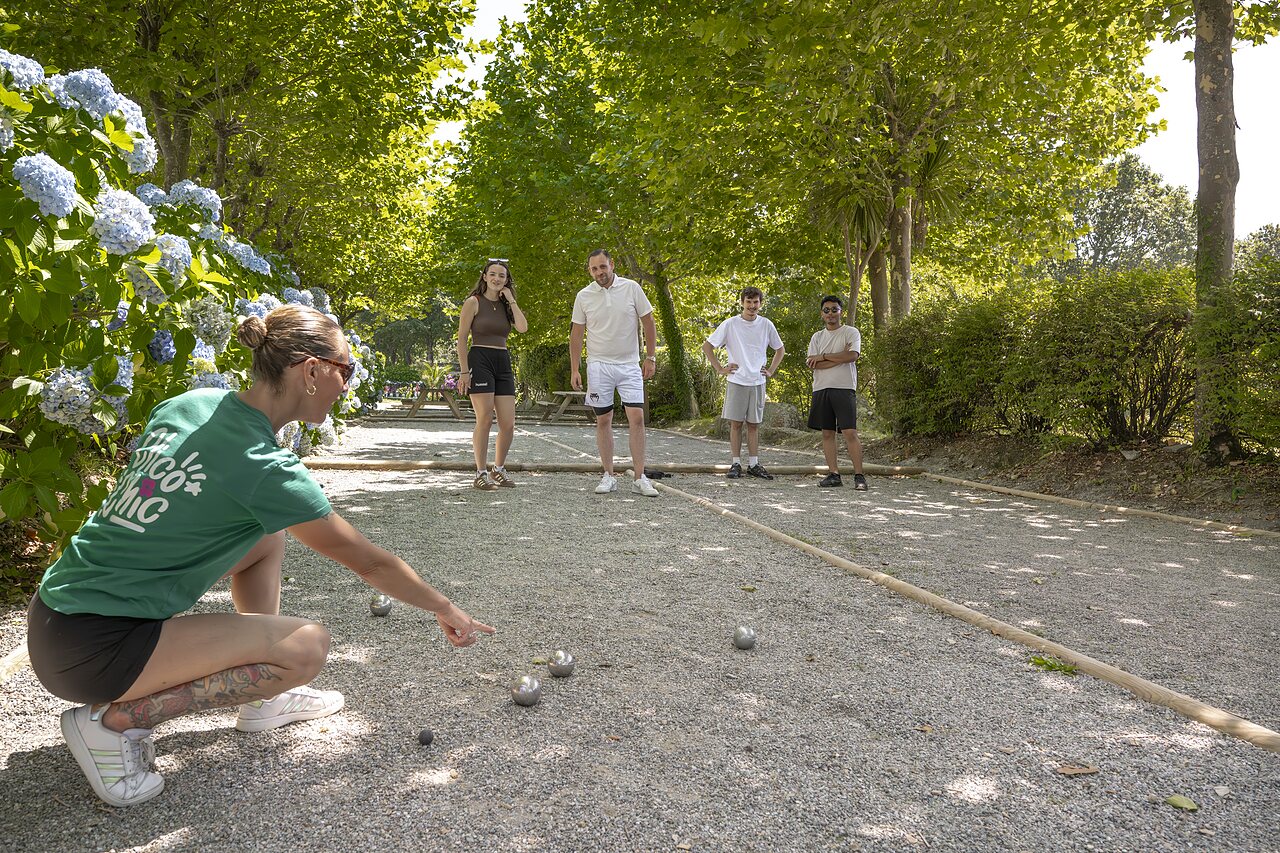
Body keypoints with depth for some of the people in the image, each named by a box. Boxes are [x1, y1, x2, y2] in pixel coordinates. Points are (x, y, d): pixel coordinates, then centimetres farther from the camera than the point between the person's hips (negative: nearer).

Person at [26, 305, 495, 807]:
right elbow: (369, 563, -11)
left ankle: (263, 699, 19)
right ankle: (114, 720, -7)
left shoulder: (190, 403, 1)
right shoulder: (264, 467, -21)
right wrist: (446, 611, 2)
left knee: (266, 538, 14)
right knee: (307, 647, -17)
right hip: (89, 649, -9)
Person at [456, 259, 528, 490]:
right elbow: (461, 338, -3)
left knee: (508, 425, 1)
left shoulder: (506, 305, 15)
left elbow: (523, 328, -3)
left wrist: (511, 300, 0)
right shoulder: (474, 302, 0)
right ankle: (481, 474, 2)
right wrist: (463, 371, -10)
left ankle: (498, 469, 20)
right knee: (485, 420, -9)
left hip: (503, 364, 5)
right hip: (480, 360, -5)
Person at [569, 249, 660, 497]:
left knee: (636, 418, -7)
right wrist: (574, 370, 1)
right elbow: (576, 334, 6)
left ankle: (640, 478, -3)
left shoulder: (632, 288, -2)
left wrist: (650, 358, 1)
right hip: (599, 365, 1)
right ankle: (609, 476, 13)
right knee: (603, 421, 4)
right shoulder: (583, 296, 1)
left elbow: (648, 323, 4)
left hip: (630, 365, -1)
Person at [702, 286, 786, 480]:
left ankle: (754, 464, 13)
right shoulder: (730, 324, -2)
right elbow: (707, 346, 2)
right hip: (736, 381, -2)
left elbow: (780, 349, 20)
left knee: (753, 424, 7)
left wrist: (770, 371, 10)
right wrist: (720, 369, -2)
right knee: (736, 423, 0)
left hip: (758, 382, 2)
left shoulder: (766, 325, 5)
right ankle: (736, 464, 7)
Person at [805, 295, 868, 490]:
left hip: (844, 388, -4)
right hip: (821, 388, 4)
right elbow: (813, 364, 0)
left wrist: (823, 357, -8)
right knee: (827, 433, 5)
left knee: (850, 432, -10)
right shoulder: (817, 337, 15)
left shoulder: (851, 332, 4)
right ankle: (833, 474, 10)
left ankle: (859, 476, -6)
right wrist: (840, 357, -9)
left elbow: (852, 356, -14)